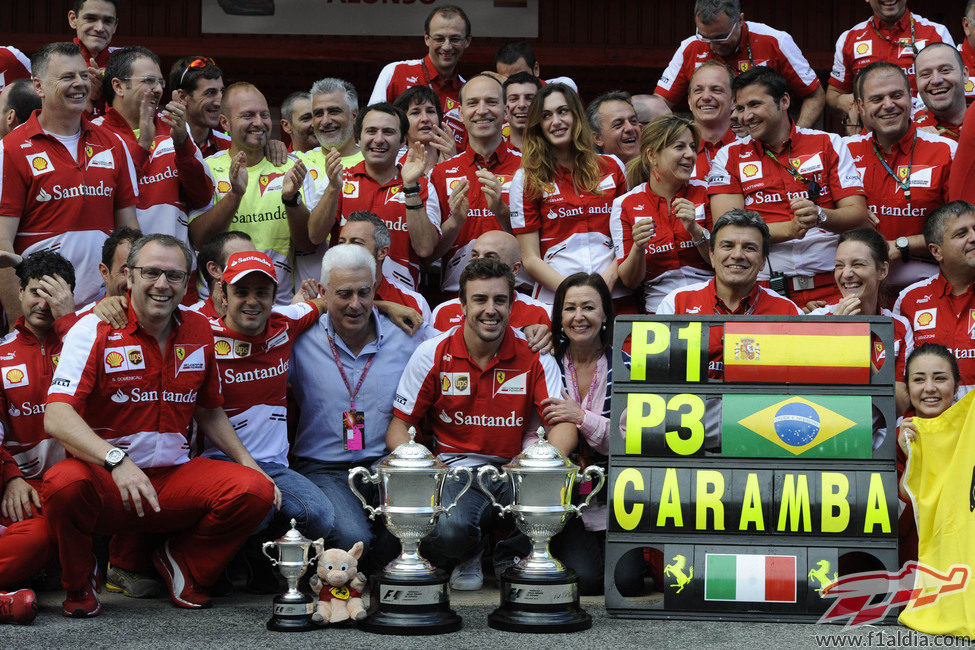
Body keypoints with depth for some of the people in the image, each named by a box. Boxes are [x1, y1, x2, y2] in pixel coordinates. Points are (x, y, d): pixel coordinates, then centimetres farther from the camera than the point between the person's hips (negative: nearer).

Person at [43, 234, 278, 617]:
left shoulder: (199, 333, 9)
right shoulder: (94, 329, -8)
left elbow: (210, 412, 23)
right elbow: (57, 417, -21)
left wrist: (250, 465, 8)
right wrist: (117, 460, -37)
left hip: (174, 477, 4)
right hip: (105, 480, -4)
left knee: (256, 490, -20)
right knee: (64, 482, -38)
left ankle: (181, 562, 9)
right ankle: (79, 582, -4)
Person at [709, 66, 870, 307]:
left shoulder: (829, 144, 14)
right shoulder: (729, 157, 13)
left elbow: (859, 215, 5)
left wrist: (820, 216, -17)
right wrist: (790, 229, -14)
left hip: (829, 287, 0)